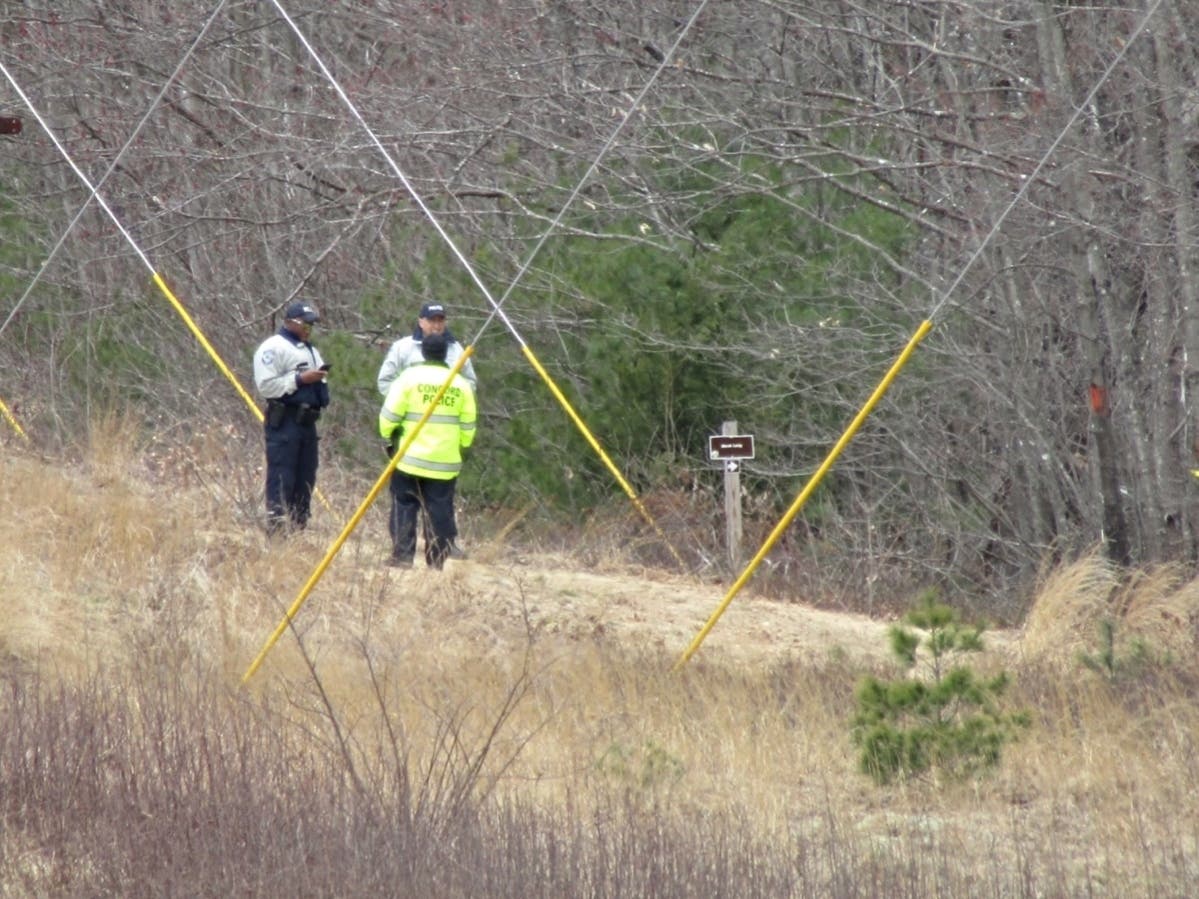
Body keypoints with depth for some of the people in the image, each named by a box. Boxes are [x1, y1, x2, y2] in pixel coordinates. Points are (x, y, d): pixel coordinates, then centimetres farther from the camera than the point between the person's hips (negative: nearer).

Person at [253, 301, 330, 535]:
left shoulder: (310, 350, 21)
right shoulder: (273, 347, -7)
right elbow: (266, 385, -16)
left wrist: (320, 380, 9)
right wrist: (300, 379, -18)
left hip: (307, 421, 9)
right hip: (284, 422, -9)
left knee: (305, 481, 9)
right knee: (281, 481, -10)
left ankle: (298, 531, 13)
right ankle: (277, 532, -10)